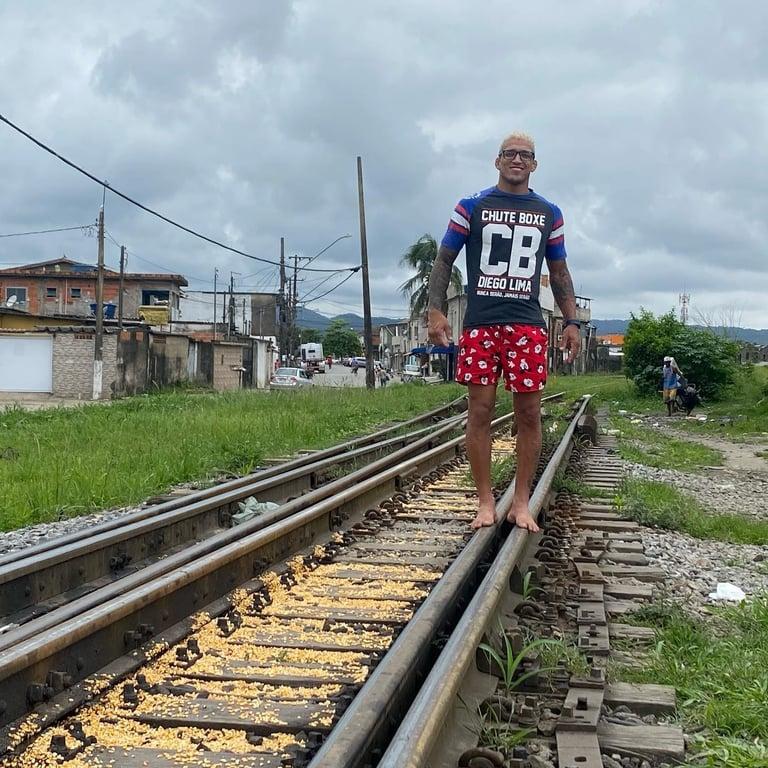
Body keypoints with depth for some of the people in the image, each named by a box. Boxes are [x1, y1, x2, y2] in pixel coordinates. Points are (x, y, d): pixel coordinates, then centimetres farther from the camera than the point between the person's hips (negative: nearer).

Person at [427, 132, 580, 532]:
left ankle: (521, 502, 10)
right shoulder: (472, 206, 8)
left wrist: (571, 321, 9)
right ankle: (485, 501, 7)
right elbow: (444, 260, 8)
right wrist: (435, 310, -4)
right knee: (480, 410, -3)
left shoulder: (549, 213, 14)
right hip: (480, 323, -2)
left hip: (528, 325, 2)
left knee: (529, 413, 0)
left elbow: (559, 272, 19)